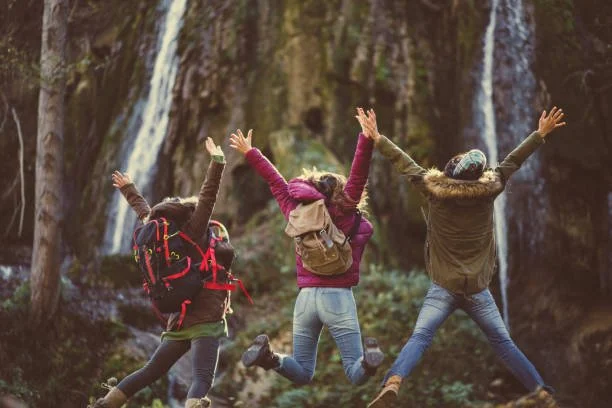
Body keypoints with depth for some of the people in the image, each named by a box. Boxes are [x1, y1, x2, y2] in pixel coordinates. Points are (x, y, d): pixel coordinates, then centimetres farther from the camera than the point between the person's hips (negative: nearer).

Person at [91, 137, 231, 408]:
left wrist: (128, 189, 44)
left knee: (150, 371, 18)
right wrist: (217, 162, -15)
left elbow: (144, 211, 29)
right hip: (206, 320, -8)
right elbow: (207, 199, -15)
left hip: (178, 322, 8)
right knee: (202, 377, -20)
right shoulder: (192, 238, -6)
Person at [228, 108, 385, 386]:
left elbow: (276, 182, 19)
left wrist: (249, 153, 29)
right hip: (338, 297, -3)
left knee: (302, 375, 13)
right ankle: (368, 358, -35)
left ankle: (268, 356, -16)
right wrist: (367, 140, -24)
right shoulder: (344, 213, 1)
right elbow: (358, 175, -9)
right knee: (357, 375, 0)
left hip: (305, 297, 3)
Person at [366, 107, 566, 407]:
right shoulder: (488, 190, -5)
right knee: (503, 343, 11)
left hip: (443, 287, -1)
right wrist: (541, 134, 19)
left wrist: (377, 139, 17)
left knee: (419, 338, -13)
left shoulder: (434, 189, -6)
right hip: (477, 290, 1)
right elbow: (513, 161, 7)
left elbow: (405, 163, 4)